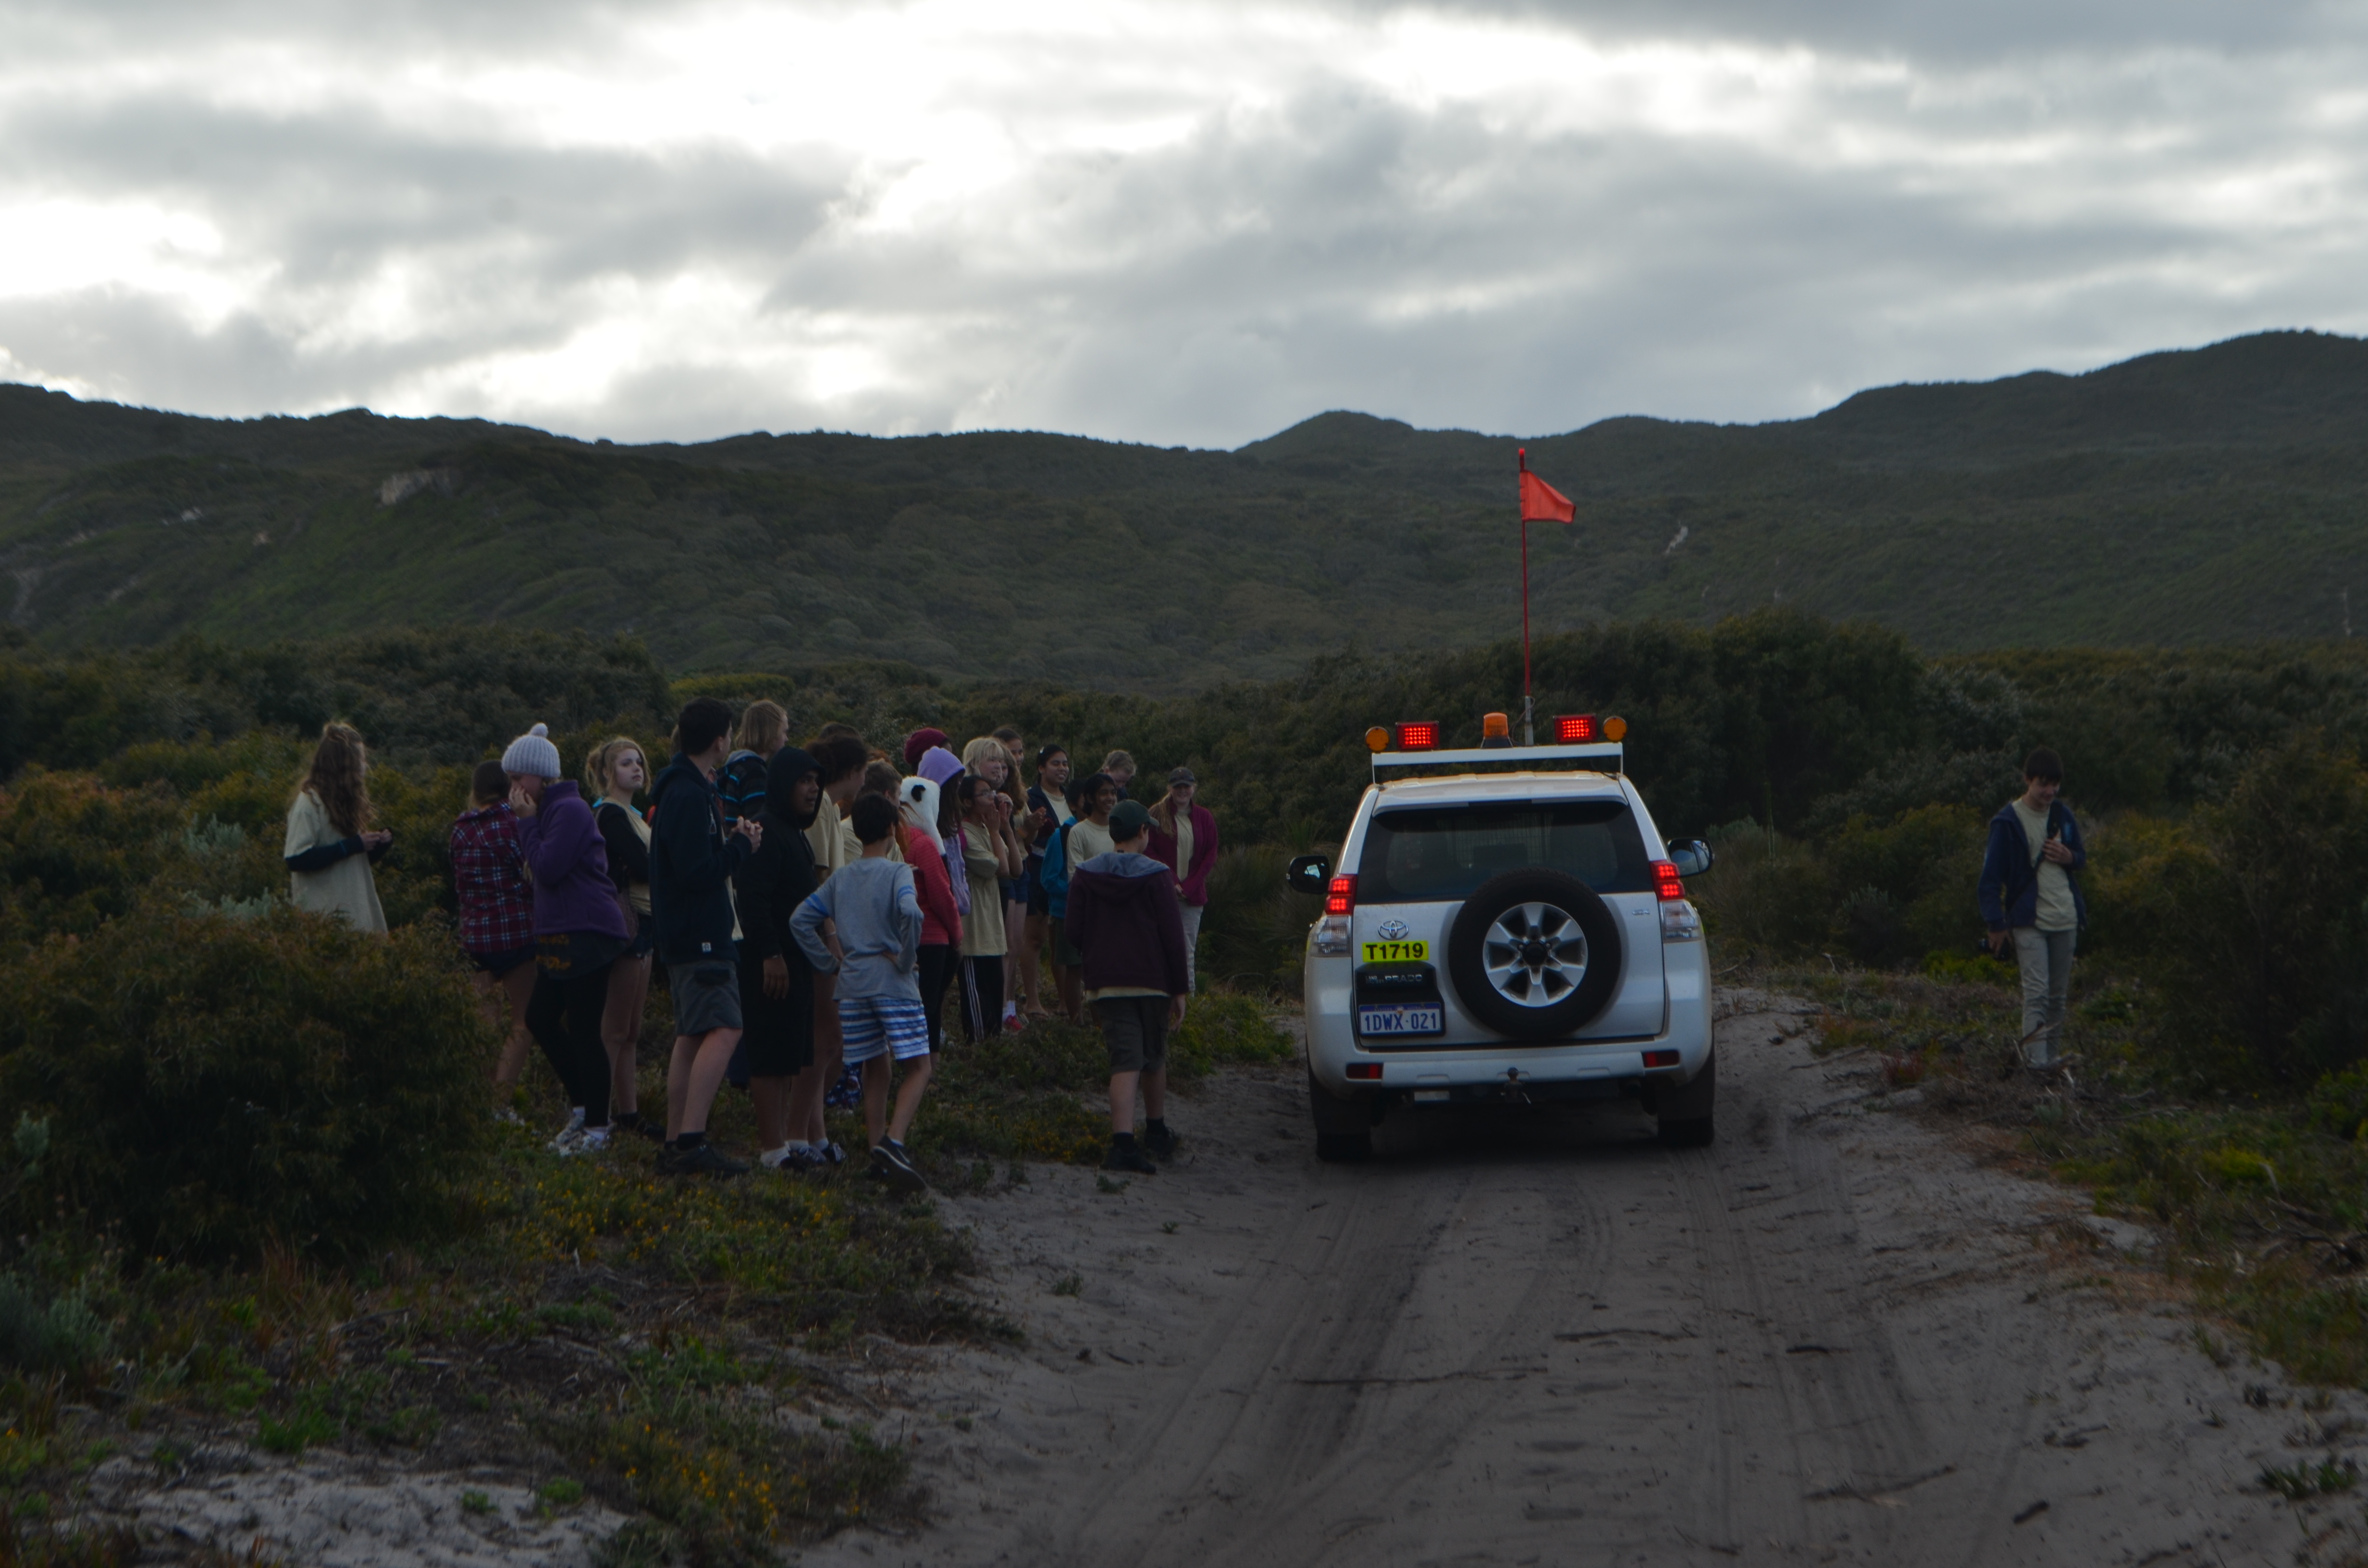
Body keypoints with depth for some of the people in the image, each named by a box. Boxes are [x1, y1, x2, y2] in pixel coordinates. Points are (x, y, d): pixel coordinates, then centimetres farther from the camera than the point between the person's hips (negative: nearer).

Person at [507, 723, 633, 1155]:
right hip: (560, 935, 11)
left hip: (587, 934, -10)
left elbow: (549, 868, -20)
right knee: (539, 1017, 12)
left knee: (582, 1029, -6)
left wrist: (527, 822, -13)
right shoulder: (549, 810, 17)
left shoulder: (570, 811, -14)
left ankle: (597, 1127, 1)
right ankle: (583, 1106, 21)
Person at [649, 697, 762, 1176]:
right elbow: (697, 872, -23)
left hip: (685, 935, 11)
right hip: (700, 935, -11)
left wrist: (733, 840, 8)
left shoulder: (680, 789, 16)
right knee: (723, 1029, -16)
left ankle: (676, 1145, 16)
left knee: (692, 1036, 13)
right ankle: (691, 1141, -23)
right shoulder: (690, 796, -17)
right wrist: (741, 845, -10)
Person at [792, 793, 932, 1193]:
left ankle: (879, 1152, 14)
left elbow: (801, 919, 7)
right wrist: (906, 958, -12)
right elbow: (910, 911, -26)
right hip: (893, 984, -5)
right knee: (918, 1067, -4)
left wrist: (830, 962, 9)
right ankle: (893, 1142, -24)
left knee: (876, 1070, 16)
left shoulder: (841, 878, 10)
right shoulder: (897, 873, -6)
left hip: (853, 985, 6)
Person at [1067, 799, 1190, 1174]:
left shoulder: (1085, 876, 1)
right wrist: (1179, 989, -2)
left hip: (1105, 983, 2)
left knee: (1125, 1060, -4)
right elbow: (1173, 937, -8)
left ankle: (1123, 1141, -21)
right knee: (1154, 1058, 17)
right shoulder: (1157, 876, -7)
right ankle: (1156, 1133, 33)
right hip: (1152, 981, -1)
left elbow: (1074, 933, 3)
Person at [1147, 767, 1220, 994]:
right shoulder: (1157, 815, 1)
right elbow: (1150, 853, -1)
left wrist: (1189, 886, -4)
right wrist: (1170, 883, -10)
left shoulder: (1204, 818, 8)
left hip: (1193, 894, 2)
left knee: (1189, 950, 2)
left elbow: (1211, 856, 7)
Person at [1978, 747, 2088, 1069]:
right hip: (2029, 919, -5)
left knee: (2059, 994, 10)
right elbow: (1991, 875, -7)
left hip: (2066, 919, 5)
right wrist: (1997, 924, -11)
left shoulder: (2063, 816, 9)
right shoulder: (2008, 822, -8)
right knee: (2036, 993, -14)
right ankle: (2037, 1061, -19)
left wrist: (2070, 858, -4)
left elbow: (2082, 857, 22)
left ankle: (2053, 1055, 20)